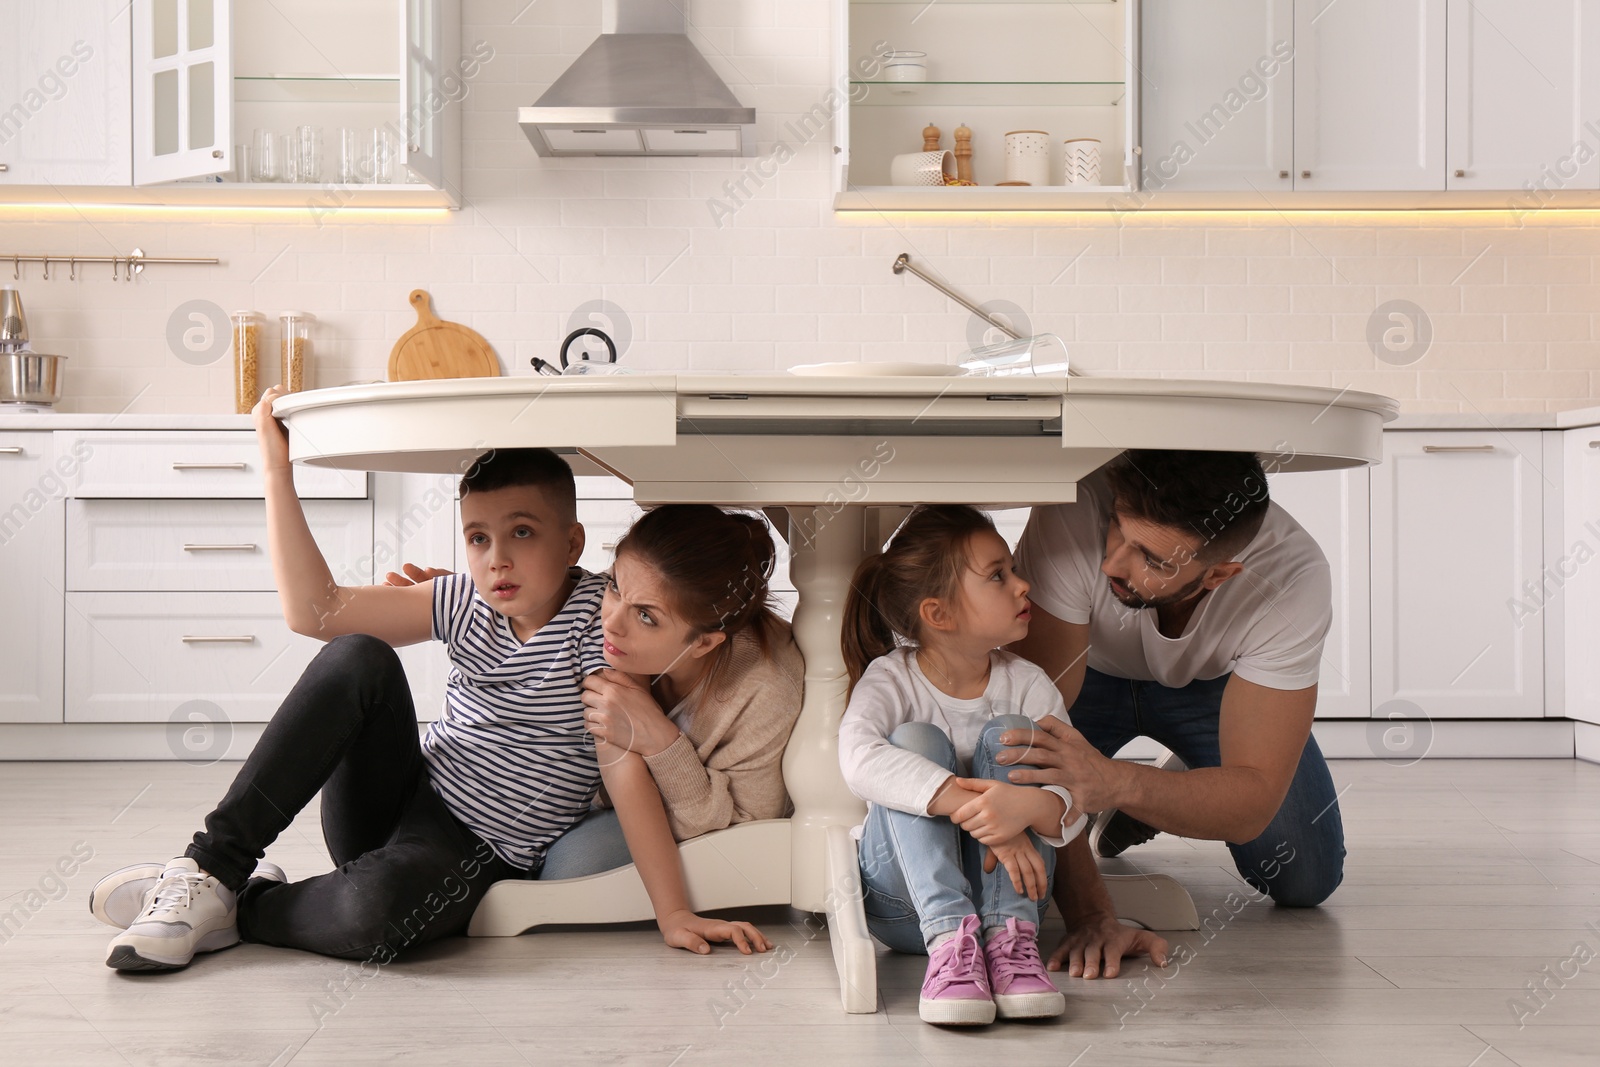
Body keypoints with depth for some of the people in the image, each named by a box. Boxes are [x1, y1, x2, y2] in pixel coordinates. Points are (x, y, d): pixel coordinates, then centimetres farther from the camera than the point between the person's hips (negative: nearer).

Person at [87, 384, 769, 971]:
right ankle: (214, 863, -18)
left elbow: (627, 768, -18)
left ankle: (234, 908, -9)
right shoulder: (468, 603, 3)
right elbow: (314, 608, 1)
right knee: (357, 658, -21)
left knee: (368, 913, -40)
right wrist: (277, 465, -2)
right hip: (406, 803, 6)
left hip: (478, 854, -5)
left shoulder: (596, 616, -12)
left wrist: (674, 914, -21)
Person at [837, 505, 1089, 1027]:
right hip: (904, 898, -2)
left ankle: (1009, 935, -30)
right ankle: (948, 937, -39)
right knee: (915, 739, -23)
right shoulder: (891, 679, -9)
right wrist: (974, 807, -41)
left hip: (1006, 886, 2)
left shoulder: (1027, 685, -1)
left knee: (1009, 732, -17)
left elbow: (1074, 807, -14)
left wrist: (1030, 804, -39)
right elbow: (859, 759, -33)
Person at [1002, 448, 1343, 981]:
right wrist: (1090, 914, -46)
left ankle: (1187, 788, 21)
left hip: (1210, 680, 1)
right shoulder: (1073, 518, -42)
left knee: (1305, 880, -11)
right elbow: (1032, 724, -40)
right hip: (1085, 669, -1)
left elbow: (1255, 798, -35)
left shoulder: (1295, 580, -36)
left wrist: (1117, 784, -56)